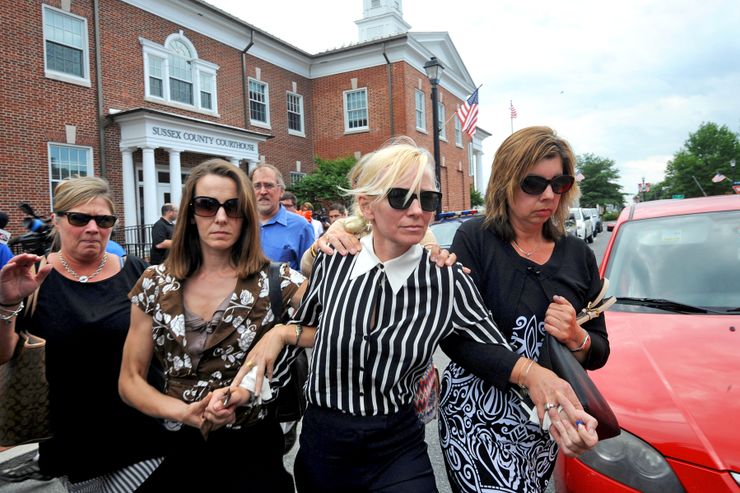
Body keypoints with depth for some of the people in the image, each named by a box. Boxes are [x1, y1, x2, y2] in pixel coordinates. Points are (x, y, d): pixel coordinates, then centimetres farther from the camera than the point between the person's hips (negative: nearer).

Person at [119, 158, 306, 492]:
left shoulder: (274, 279, -7)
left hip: (251, 446, -2)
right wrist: (184, 412, -12)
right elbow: (130, 380, 4)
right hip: (182, 448, 2)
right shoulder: (156, 284, 0)